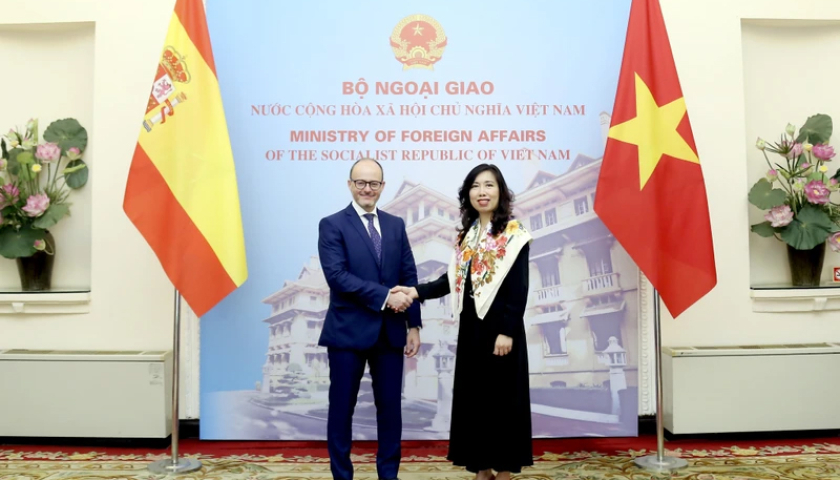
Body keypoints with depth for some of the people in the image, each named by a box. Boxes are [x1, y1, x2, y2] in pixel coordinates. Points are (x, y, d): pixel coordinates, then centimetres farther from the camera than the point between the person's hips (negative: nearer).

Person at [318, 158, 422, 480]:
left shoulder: (396, 225, 11)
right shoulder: (332, 225, -3)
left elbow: (409, 277, 9)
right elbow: (337, 276, -16)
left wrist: (414, 325, 3)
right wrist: (384, 296, -20)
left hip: (390, 332, 4)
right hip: (348, 331, -4)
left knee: (390, 407, 11)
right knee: (342, 407, 8)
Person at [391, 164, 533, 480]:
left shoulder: (514, 235, -7)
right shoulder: (467, 235, 12)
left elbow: (518, 289, -13)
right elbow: (453, 280, 8)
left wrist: (507, 332, -19)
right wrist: (417, 291, -5)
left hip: (498, 326, -7)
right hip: (470, 326, 7)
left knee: (501, 396, 1)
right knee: (473, 395, 11)